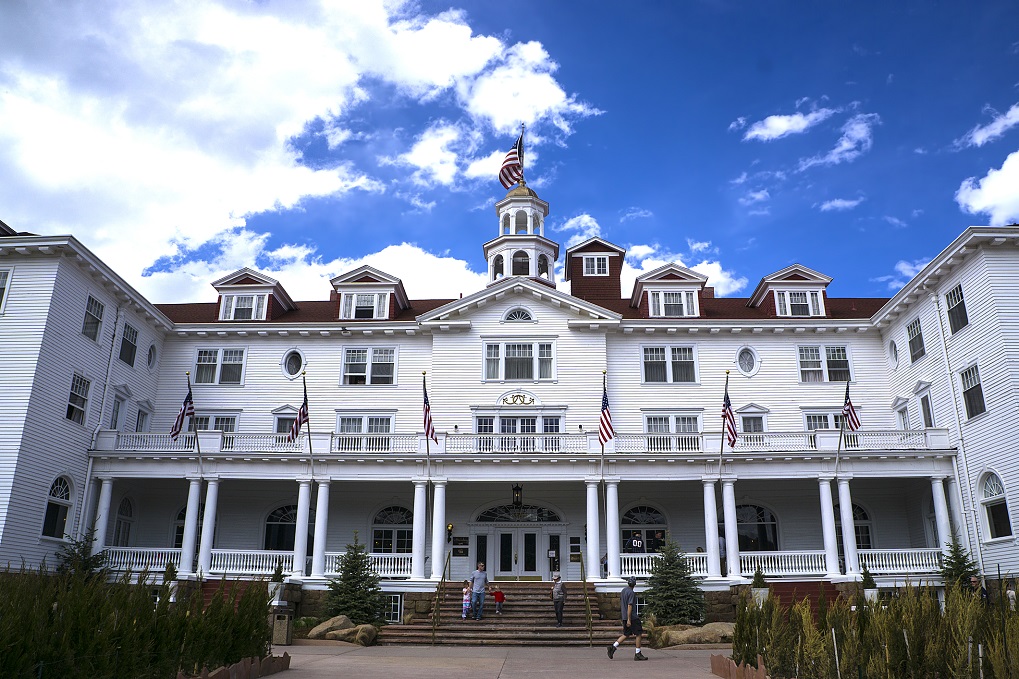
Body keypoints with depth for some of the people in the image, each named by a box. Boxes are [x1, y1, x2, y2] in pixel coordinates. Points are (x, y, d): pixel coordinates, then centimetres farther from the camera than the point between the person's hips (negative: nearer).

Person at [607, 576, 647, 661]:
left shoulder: (623, 590, 11)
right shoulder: (631, 593, -16)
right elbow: (629, 606, -21)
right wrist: (629, 619, -21)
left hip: (625, 616, 9)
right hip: (632, 617, -9)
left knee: (626, 635, 12)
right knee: (639, 634, 2)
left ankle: (613, 647, 1)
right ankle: (638, 654, 4)